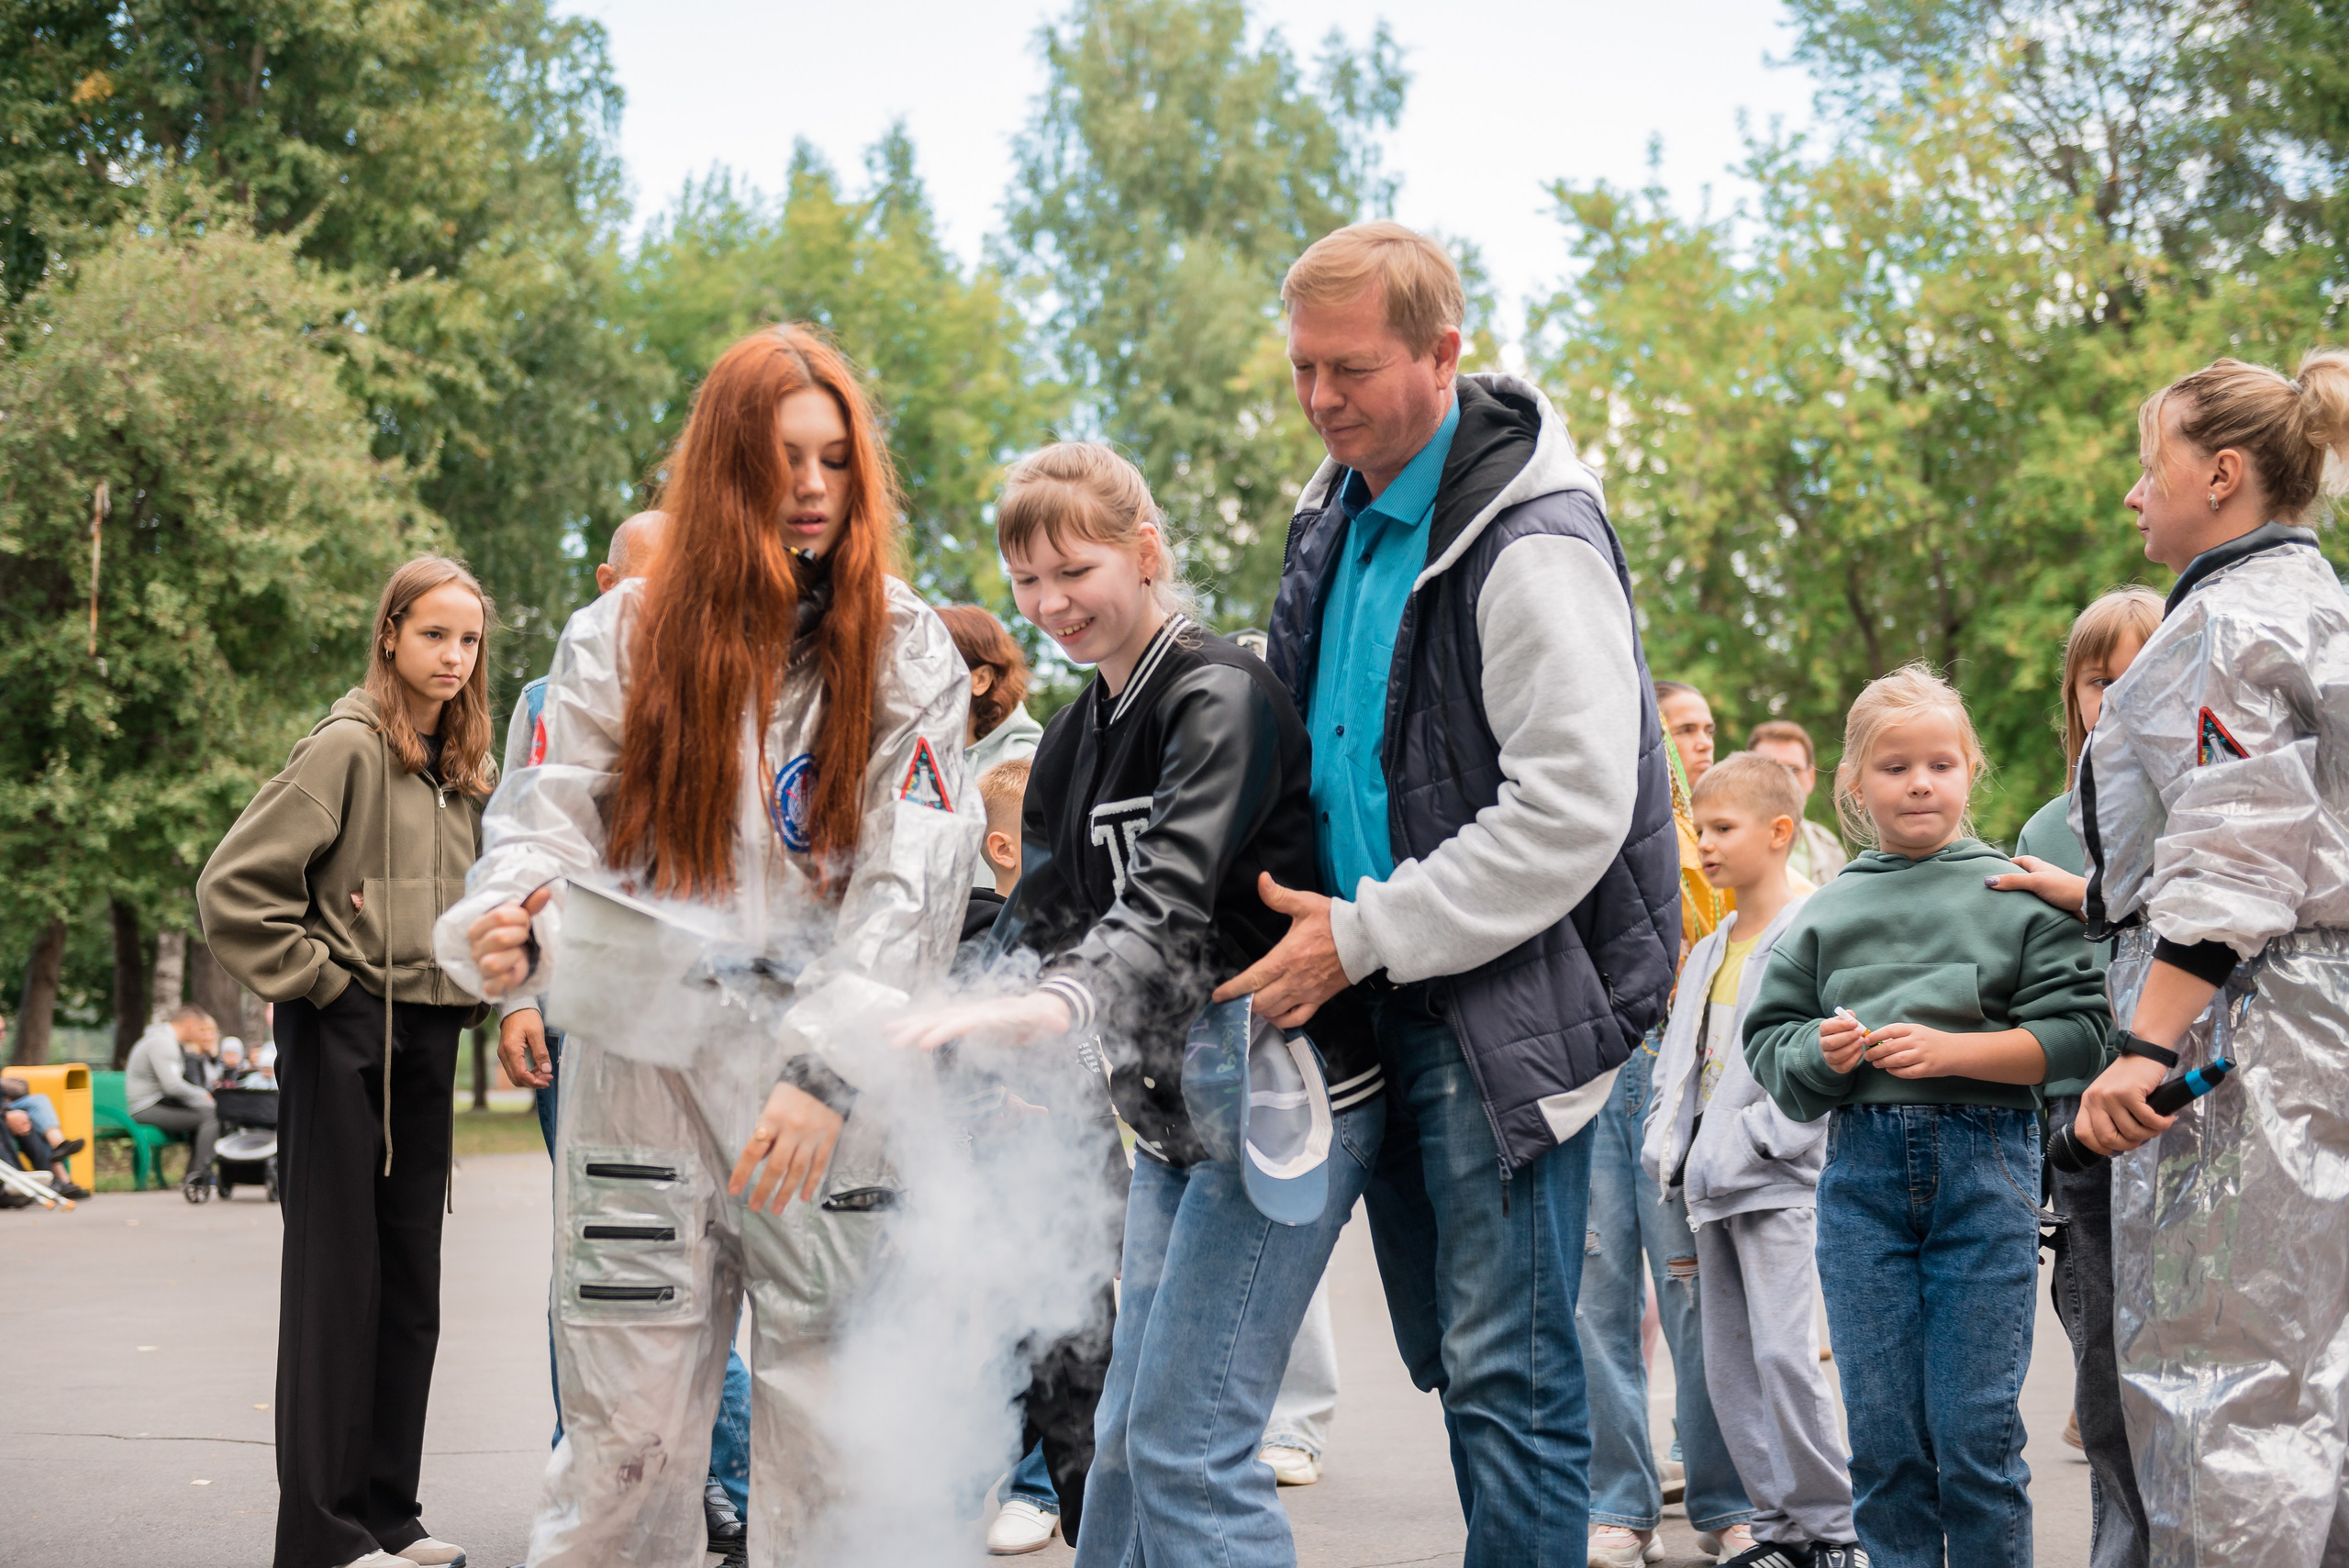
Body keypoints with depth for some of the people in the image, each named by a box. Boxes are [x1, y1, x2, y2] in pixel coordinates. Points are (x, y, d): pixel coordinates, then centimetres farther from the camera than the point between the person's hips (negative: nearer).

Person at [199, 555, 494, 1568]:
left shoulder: (464, 768, 12)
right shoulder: (349, 745, -9)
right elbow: (233, 886, -13)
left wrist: (464, 985, 9)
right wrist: (312, 978, -11)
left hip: (428, 1038, 7)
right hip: (343, 1033, -7)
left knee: (410, 1276, 9)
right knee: (338, 1272, -4)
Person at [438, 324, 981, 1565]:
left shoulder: (905, 652, 2)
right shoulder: (620, 637, 6)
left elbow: (911, 882, -7)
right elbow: (549, 812, 1)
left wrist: (826, 1066, -19)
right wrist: (509, 922, -22)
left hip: (832, 1094, 0)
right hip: (642, 1064, 1)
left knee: (831, 1451, 5)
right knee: (623, 1439, 5)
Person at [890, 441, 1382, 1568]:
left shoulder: (1221, 698, -14)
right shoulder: (1072, 739, 13)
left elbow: (1171, 901, -28)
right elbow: (1039, 917, 12)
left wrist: (1056, 1006, -45)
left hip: (1281, 1101, -9)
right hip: (1173, 1114, 9)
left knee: (1187, 1442, -11)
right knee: (1125, 1436, 13)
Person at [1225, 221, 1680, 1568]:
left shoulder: (1534, 543, -16)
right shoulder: (1337, 517, 12)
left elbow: (1572, 810, -22)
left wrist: (1365, 939, -19)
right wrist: (1319, 922, 11)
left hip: (1513, 1008, -9)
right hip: (1383, 1002, 9)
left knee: (1509, 1369, -7)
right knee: (1450, 1352, 15)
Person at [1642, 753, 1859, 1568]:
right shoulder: (1708, 953, 16)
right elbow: (1678, 1061, 21)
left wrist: (1750, 1144, -18)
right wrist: (1665, 1146, 6)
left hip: (1778, 1184, -8)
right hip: (1711, 1188, 8)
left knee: (1783, 1354, -13)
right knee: (1728, 1365, 8)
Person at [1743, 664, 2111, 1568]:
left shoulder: (2016, 894, 3)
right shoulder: (1828, 912, 12)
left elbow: (2077, 1034, -4)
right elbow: (1768, 1037, 15)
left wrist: (1951, 1051, -14)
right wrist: (1819, 1053, -6)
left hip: (1984, 1163, -2)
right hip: (1862, 1166, 3)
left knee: (1976, 1433, -1)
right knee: (1881, 1435, 5)